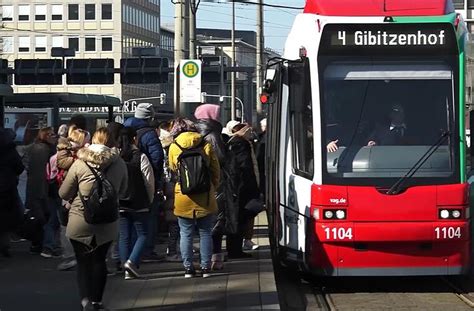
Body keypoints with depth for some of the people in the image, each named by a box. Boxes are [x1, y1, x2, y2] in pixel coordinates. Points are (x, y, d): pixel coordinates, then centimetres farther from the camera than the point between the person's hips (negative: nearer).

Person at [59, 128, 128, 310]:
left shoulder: (79, 164, -10)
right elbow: (121, 192, 10)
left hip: (80, 223, -2)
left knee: (83, 262, 7)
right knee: (99, 261, 18)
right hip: (107, 224, 2)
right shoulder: (119, 164, -5)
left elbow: (63, 194, -2)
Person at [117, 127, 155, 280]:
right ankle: (132, 262, -12)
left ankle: (128, 270, 9)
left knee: (124, 236, 9)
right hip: (139, 204, -3)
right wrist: (150, 199, 8)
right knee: (142, 234, 7)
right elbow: (149, 181, -7)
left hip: (120, 204, 3)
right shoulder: (141, 157, -11)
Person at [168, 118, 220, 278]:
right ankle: (206, 267, 9)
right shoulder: (206, 145, -2)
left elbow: (173, 169, 8)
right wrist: (212, 189, 16)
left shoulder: (174, 147, -3)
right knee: (205, 233, 9)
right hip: (205, 197, 1)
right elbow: (215, 171, 3)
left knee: (186, 234, 7)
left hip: (183, 198, 0)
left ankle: (188, 268, 7)